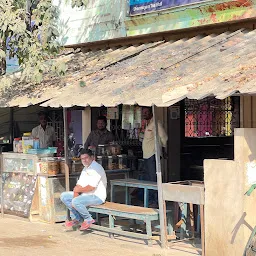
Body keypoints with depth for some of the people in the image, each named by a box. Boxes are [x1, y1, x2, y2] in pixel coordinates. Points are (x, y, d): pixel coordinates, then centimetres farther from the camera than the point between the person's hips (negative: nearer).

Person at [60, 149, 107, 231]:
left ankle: (88, 219, -8)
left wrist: (79, 190, -7)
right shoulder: (85, 169, 15)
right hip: (85, 195, 10)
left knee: (76, 201, -33)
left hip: (97, 196, -10)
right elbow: (79, 185, 10)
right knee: (64, 196, 4)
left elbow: (91, 187, -24)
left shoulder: (96, 168, -16)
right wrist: (75, 195, -10)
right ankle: (78, 218, 6)